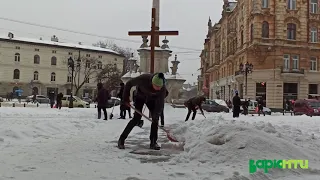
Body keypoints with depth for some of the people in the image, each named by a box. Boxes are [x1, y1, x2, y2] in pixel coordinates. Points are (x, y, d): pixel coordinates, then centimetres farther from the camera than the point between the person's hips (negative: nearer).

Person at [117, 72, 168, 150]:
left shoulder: (162, 88, -33)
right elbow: (129, 84, -23)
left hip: (151, 99, 3)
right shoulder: (144, 79, -39)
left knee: (155, 118, -10)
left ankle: (153, 142, 3)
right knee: (136, 118, -15)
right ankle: (121, 140, -6)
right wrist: (126, 98, -19)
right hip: (140, 96, -2)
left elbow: (160, 103, -26)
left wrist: (156, 116, -34)